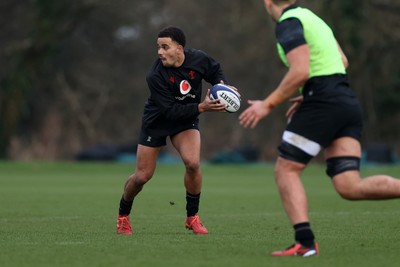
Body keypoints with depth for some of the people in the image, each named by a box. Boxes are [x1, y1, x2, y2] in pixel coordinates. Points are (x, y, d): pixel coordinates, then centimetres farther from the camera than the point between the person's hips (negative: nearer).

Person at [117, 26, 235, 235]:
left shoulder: (198, 59, -19)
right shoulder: (155, 76, -29)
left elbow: (216, 71, 5)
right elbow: (171, 111, -29)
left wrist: (222, 85, -16)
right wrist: (201, 107, -37)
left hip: (186, 121, 2)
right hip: (156, 122, -2)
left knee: (192, 163, -23)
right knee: (142, 176, 2)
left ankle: (192, 217, -3)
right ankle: (123, 216, 30)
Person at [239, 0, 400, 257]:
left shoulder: (288, 23, -6)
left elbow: (300, 72, -17)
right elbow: (342, 62, 29)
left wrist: (267, 105, -9)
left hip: (323, 103, -8)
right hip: (349, 103, 8)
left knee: (286, 170, 4)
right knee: (350, 187, -2)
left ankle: (305, 242, -9)